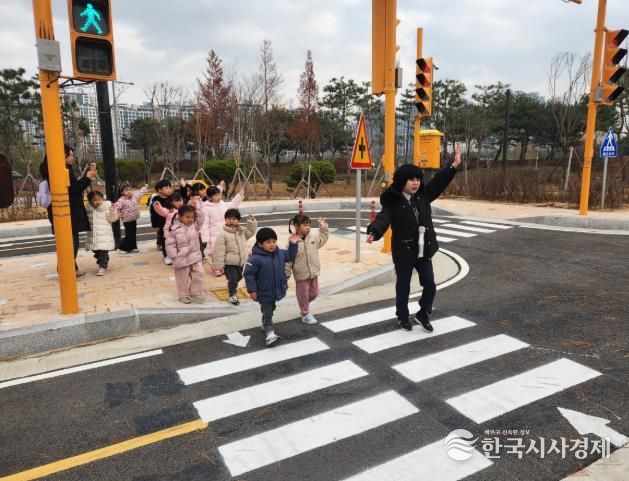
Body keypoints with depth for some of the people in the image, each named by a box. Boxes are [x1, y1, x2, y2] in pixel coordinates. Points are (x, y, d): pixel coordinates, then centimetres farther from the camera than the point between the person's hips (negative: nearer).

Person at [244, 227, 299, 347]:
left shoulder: (280, 253, -5)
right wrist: (252, 290, -19)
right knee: (267, 312, -1)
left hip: (277, 291, 7)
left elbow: (290, 257, 16)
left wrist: (293, 244, 3)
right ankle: (270, 333, 1)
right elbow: (248, 274, -20)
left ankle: (265, 324, 49)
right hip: (264, 293, -7)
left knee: (270, 309, 26)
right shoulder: (255, 258, -25)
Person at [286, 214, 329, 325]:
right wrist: (286, 275, -13)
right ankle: (305, 314, 30)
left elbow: (323, 239, 19)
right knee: (303, 295, 10)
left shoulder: (314, 236, -3)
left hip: (313, 272, 6)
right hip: (301, 274, -6)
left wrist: (323, 227, 8)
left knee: (314, 293, 19)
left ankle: (304, 307, 45)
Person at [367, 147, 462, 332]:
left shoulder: (423, 196, 3)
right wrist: (373, 232, -50)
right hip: (404, 253, -5)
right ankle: (403, 317, 33)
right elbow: (383, 219, -30)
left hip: (423, 252, 5)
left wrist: (454, 165, 4)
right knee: (403, 287, 10)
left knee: (430, 285, 8)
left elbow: (439, 182, 10)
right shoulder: (393, 202, -15)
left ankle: (422, 314, 32)